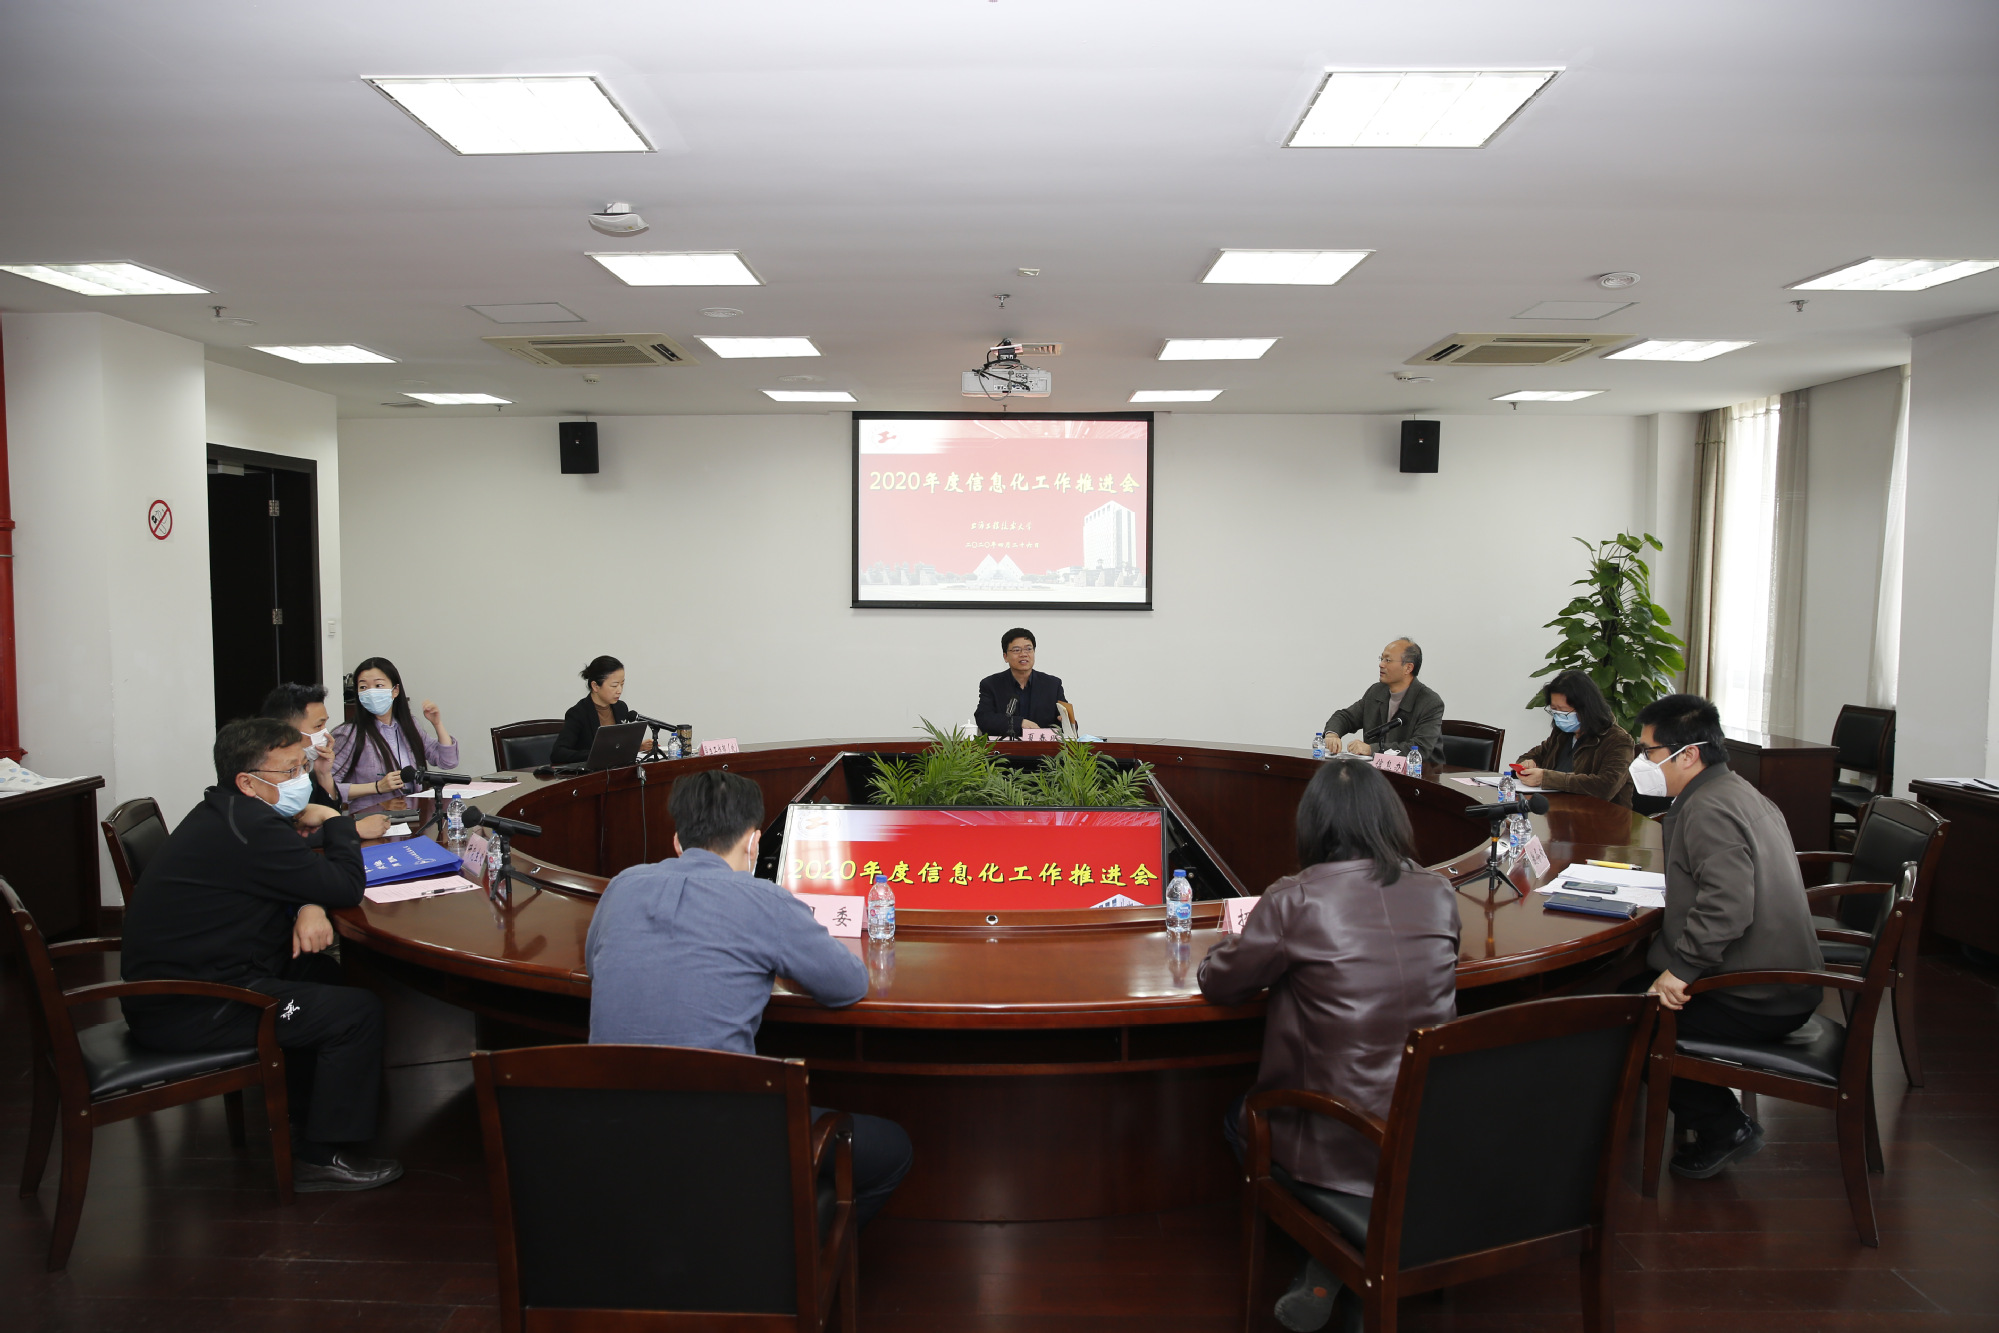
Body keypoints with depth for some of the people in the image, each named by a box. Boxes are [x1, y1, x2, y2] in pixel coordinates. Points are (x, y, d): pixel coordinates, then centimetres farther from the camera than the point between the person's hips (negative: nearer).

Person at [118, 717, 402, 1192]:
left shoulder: (226, 814, 8)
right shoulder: (249, 829, -25)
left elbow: (298, 874, 15)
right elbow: (347, 887, -21)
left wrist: (311, 907, -8)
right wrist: (336, 822, -4)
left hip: (169, 981, 10)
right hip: (185, 1011, -10)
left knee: (323, 973, 22)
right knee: (358, 1010, -11)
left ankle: (309, 1110, 32)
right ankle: (320, 1157, 1)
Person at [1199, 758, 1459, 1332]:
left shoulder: (1295, 901, -17)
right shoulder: (1437, 894, -2)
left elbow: (1219, 984, -4)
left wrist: (1234, 946, 17)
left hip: (1343, 1152, -5)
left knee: (1239, 1118, 26)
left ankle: (1329, 1266, 15)